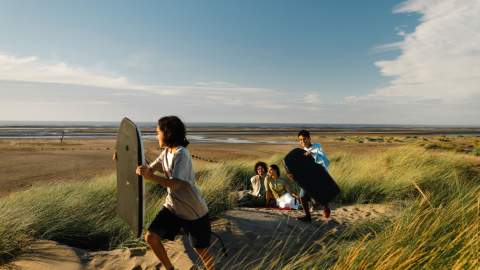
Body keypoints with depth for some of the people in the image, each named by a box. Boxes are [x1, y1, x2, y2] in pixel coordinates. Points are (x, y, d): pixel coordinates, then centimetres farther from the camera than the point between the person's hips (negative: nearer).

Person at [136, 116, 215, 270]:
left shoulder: (181, 154, -24)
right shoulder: (166, 152, 2)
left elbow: (175, 184, -33)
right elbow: (150, 169, 6)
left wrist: (150, 177, -40)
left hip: (194, 212, -7)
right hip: (172, 207, 7)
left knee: (201, 250, 6)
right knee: (151, 237, 0)